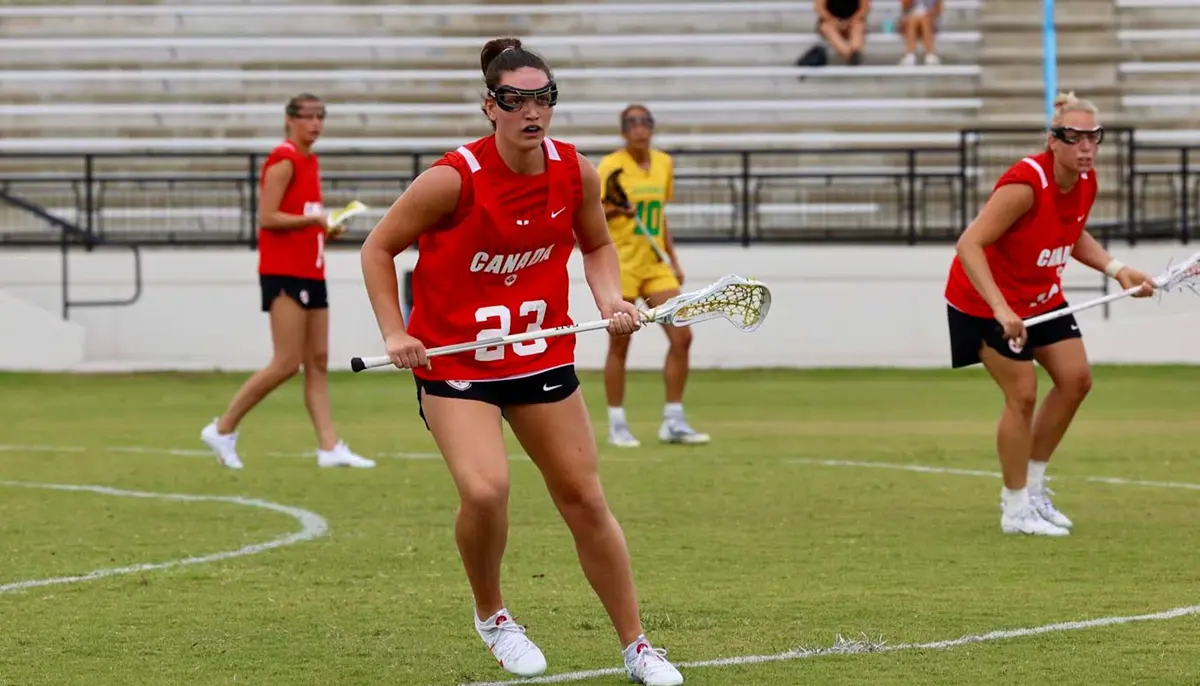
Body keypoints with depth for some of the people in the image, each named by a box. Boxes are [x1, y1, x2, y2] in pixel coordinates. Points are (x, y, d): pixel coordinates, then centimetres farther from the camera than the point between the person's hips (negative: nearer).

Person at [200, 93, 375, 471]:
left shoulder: (310, 162, 16)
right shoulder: (284, 160, -10)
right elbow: (267, 217, -17)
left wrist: (326, 227, 6)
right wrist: (312, 218, -22)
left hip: (310, 272, 9)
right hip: (284, 272, -9)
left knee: (318, 362, 4)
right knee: (287, 364, -11)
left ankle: (329, 446, 2)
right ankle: (223, 429, -1)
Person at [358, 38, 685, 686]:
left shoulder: (575, 172, -7)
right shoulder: (453, 179, -19)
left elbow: (597, 246, 13)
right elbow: (378, 248, -6)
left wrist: (610, 299, -6)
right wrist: (394, 333, -14)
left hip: (543, 355, 4)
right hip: (452, 360, -4)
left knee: (585, 499, 4)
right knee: (486, 489, -24)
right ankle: (491, 616, 5)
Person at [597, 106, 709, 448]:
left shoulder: (664, 163, 10)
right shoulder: (611, 166, -7)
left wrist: (674, 259, 17)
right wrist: (612, 211, -26)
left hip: (656, 265, 5)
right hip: (621, 264, -5)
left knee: (682, 336, -3)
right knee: (619, 345, -1)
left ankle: (673, 422, 5)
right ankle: (617, 425, 9)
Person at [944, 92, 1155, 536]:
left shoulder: (1086, 182, -8)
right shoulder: (1026, 184, -32)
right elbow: (969, 245, -35)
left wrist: (1117, 269, -2)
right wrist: (1002, 310, -43)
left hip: (1042, 293, 8)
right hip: (986, 300, -8)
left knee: (1076, 379, 5)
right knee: (1022, 394, -9)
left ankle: (1031, 486, 20)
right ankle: (1016, 509, 6)